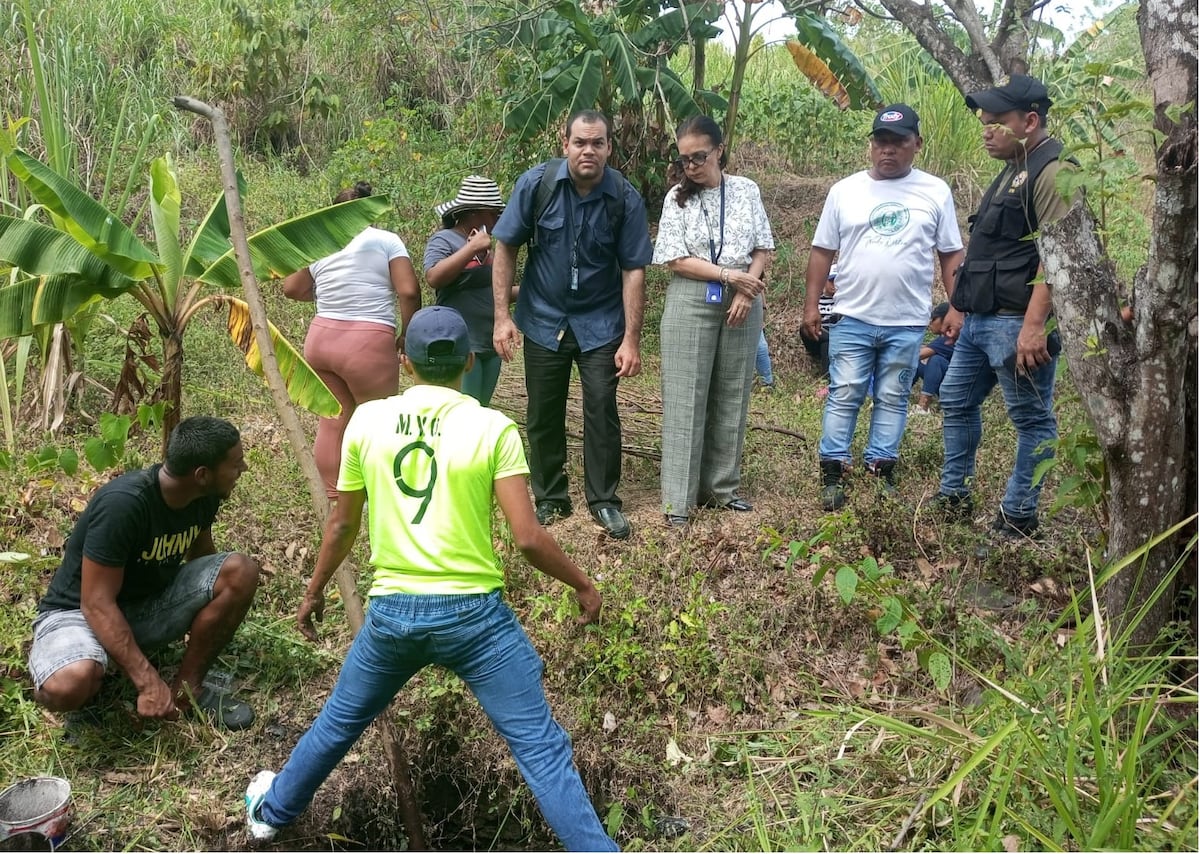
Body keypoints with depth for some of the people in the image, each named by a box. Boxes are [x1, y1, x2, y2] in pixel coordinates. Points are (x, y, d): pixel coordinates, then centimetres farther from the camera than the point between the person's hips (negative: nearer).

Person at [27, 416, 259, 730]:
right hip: (79, 612, -6)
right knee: (70, 684, -40)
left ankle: (187, 687, -4)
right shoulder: (123, 503, -32)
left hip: (148, 603, 7)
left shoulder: (203, 496, -9)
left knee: (240, 571, -17)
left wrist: (218, 619, 28)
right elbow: (98, 604, -30)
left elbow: (201, 555, 13)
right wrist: (148, 682, -33)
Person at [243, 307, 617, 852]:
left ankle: (273, 810, 50)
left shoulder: (367, 420, 1)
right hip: (473, 612, -3)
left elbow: (342, 527, 10)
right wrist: (582, 584, 4)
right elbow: (527, 538, -13)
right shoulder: (492, 428, -8)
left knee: (339, 723, 28)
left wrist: (314, 592, 26)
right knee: (541, 749, 2)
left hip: (391, 611, 4)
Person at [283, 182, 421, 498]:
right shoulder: (386, 240, -1)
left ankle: (329, 495, 23)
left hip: (320, 338, 5)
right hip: (368, 343, -5)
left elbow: (292, 289, 18)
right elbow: (409, 292, -9)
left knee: (332, 420, 15)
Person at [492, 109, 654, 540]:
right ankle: (549, 499, 24)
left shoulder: (625, 198, -11)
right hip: (544, 319, 1)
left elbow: (633, 270, -10)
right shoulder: (537, 184, -10)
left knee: (602, 409, -4)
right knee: (543, 415, 8)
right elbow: (505, 248, -5)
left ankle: (604, 500, 12)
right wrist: (502, 316, -10)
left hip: (600, 323, -1)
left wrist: (631, 339, -14)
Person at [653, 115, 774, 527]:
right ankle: (679, 499, -2)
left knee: (732, 396, 7)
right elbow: (676, 260, -6)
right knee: (685, 399, -4)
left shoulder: (746, 190, 6)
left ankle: (723, 487, 19)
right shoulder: (677, 198, 1)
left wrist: (746, 291, -10)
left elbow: (763, 249, 5)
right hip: (691, 303, -2)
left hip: (741, 303, 3)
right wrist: (730, 275, -13)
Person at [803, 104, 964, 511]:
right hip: (852, 318, 0)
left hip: (907, 322, 0)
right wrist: (811, 305, 2)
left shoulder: (935, 192, 4)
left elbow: (952, 255, 6)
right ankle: (832, 475, 8)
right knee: (843, 396, 2)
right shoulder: (845, 190, 5)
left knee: (893, 399, 8)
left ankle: (881, 473, 16)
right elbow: (822, 251, 6)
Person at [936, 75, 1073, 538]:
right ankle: (954, 497, 27)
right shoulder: (1012, 172, 18)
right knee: (956, 402, 17)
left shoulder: (1051, 172, -13)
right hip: (979, 321, 11)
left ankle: (1019, 517, 8)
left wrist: (1034, 325, -28)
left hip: (1016, 324, -11)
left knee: (1032, 419, 1)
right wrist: (960, 306, 23)